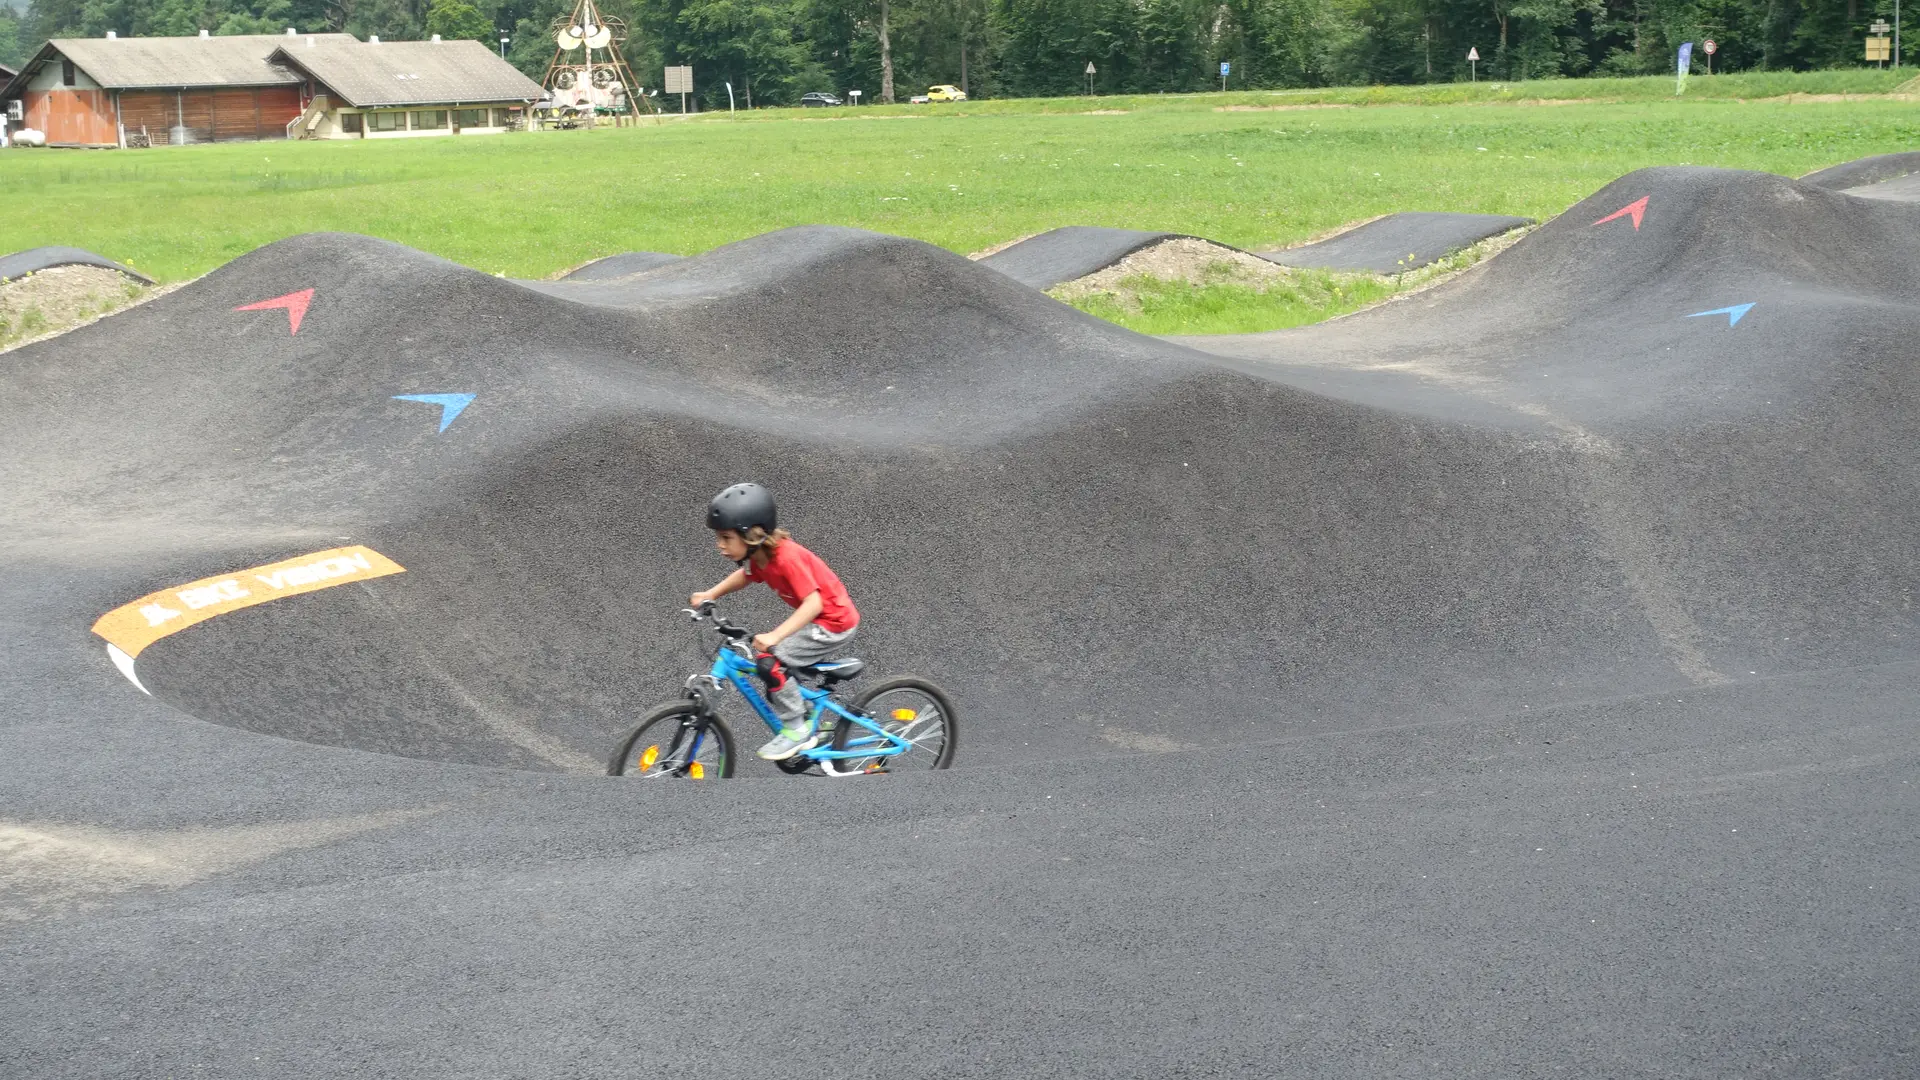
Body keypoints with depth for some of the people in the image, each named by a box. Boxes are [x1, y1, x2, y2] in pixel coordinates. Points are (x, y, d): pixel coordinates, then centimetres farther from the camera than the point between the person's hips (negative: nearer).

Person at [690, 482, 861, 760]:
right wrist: (711, 594, 7)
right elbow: (745, 575, 20)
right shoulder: (760, 555, -1)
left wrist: (775, 636, -43)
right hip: (818, 621, 10)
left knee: (770, 662, -19)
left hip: (834, 622, -10)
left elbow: (814, 602, -35)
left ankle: (797, 730, -6)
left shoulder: (787, 557, -29)